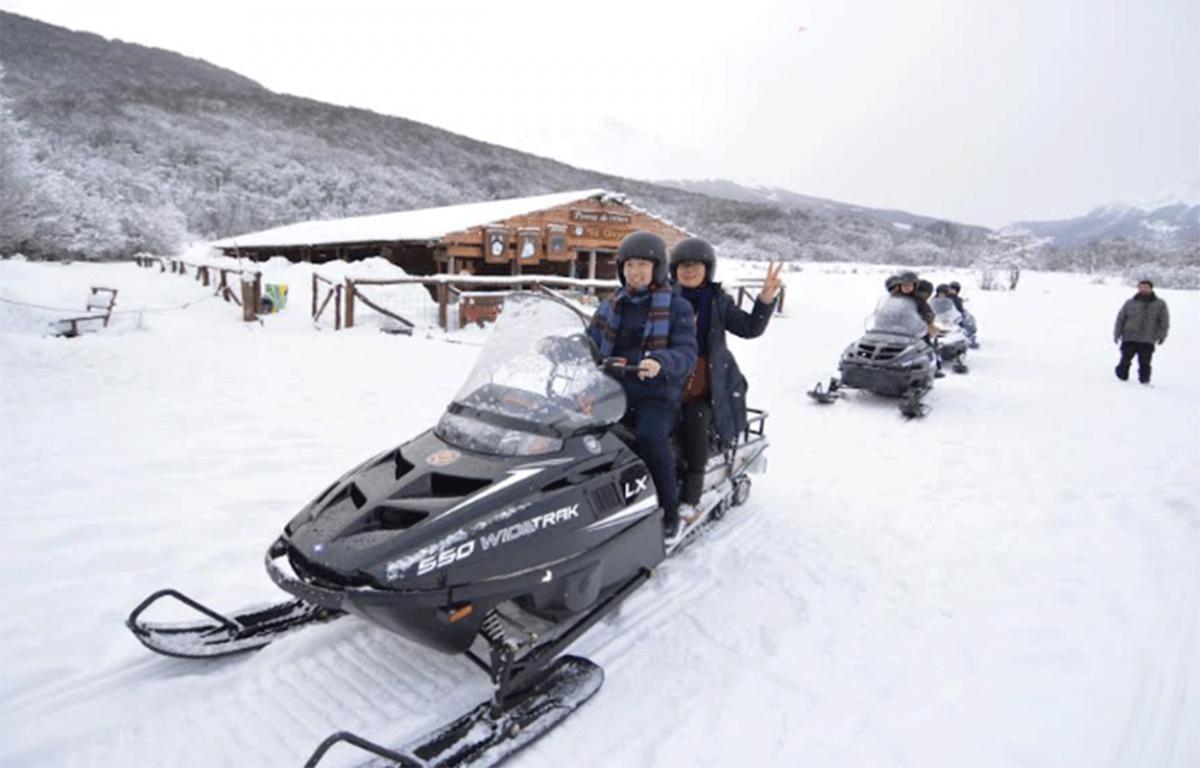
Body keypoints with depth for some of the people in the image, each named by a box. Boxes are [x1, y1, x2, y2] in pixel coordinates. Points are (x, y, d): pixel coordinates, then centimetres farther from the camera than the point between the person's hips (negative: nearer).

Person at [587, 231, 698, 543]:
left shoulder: (676, 307, 1)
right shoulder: (609, 307, 15)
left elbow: (686, 353, -11)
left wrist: (660, 362, -32)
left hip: (658, 394, -4)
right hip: (613, 391, 5)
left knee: (650, 435, -34)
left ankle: (670, 513, -14)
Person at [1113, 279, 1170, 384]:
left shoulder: (1160, 304, 6)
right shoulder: (1130, 303, 5)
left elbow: (1164, 321, 8)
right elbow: (1120, 318, 8)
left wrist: (1162, 335, 0)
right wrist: (1117, 334, 2)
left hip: (1148, 341, 0)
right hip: (1129, 338, 0)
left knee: (1144, 363, 2)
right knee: (1125, 360, 2)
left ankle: (1145, 381, 12)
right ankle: (1122, 379, 17)